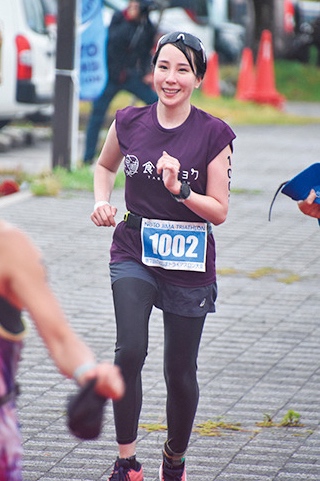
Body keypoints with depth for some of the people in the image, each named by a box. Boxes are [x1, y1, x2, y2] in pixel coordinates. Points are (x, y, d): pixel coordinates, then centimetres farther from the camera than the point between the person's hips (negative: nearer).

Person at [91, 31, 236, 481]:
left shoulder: (214, 134, -8)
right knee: (130, 351, -21)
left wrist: (179, 190, -23)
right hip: (134, 252, 1)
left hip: (189, 262, -1)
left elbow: (219, 211, -6)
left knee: (180, 371, 8)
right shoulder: (129, 122, -1)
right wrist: (102, 201, 2)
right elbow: (105, 165, 21)